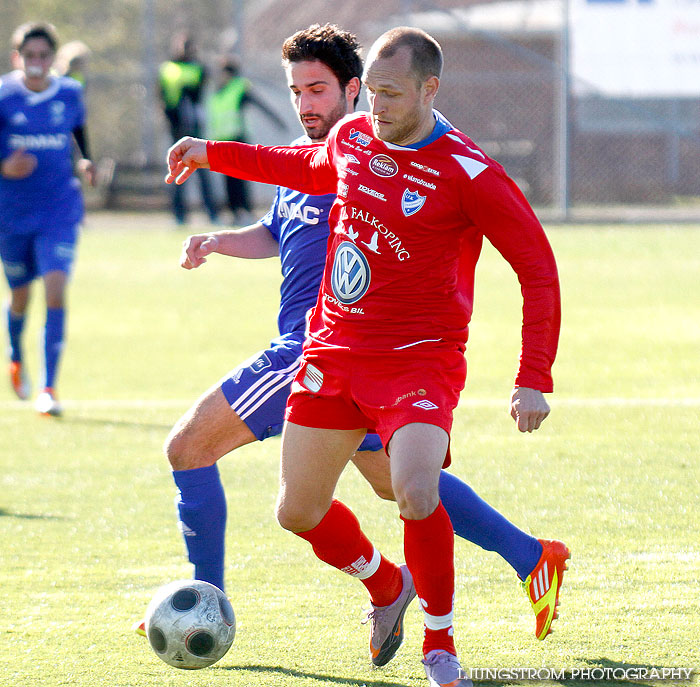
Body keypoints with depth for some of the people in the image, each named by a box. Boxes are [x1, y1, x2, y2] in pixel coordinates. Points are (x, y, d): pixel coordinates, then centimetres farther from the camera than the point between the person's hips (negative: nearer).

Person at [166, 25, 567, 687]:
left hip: (419, 359, -6)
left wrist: (534, 379, -17)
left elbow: (538, 267, -11)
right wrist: (215, 154, 31)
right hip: (332, 352, 6)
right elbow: (313, 167, 29)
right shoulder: (351, 138, 4)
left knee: (415, 494, -29)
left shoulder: (468, 173, -15)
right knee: (298, 512, 8)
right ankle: (387, 587, 38)